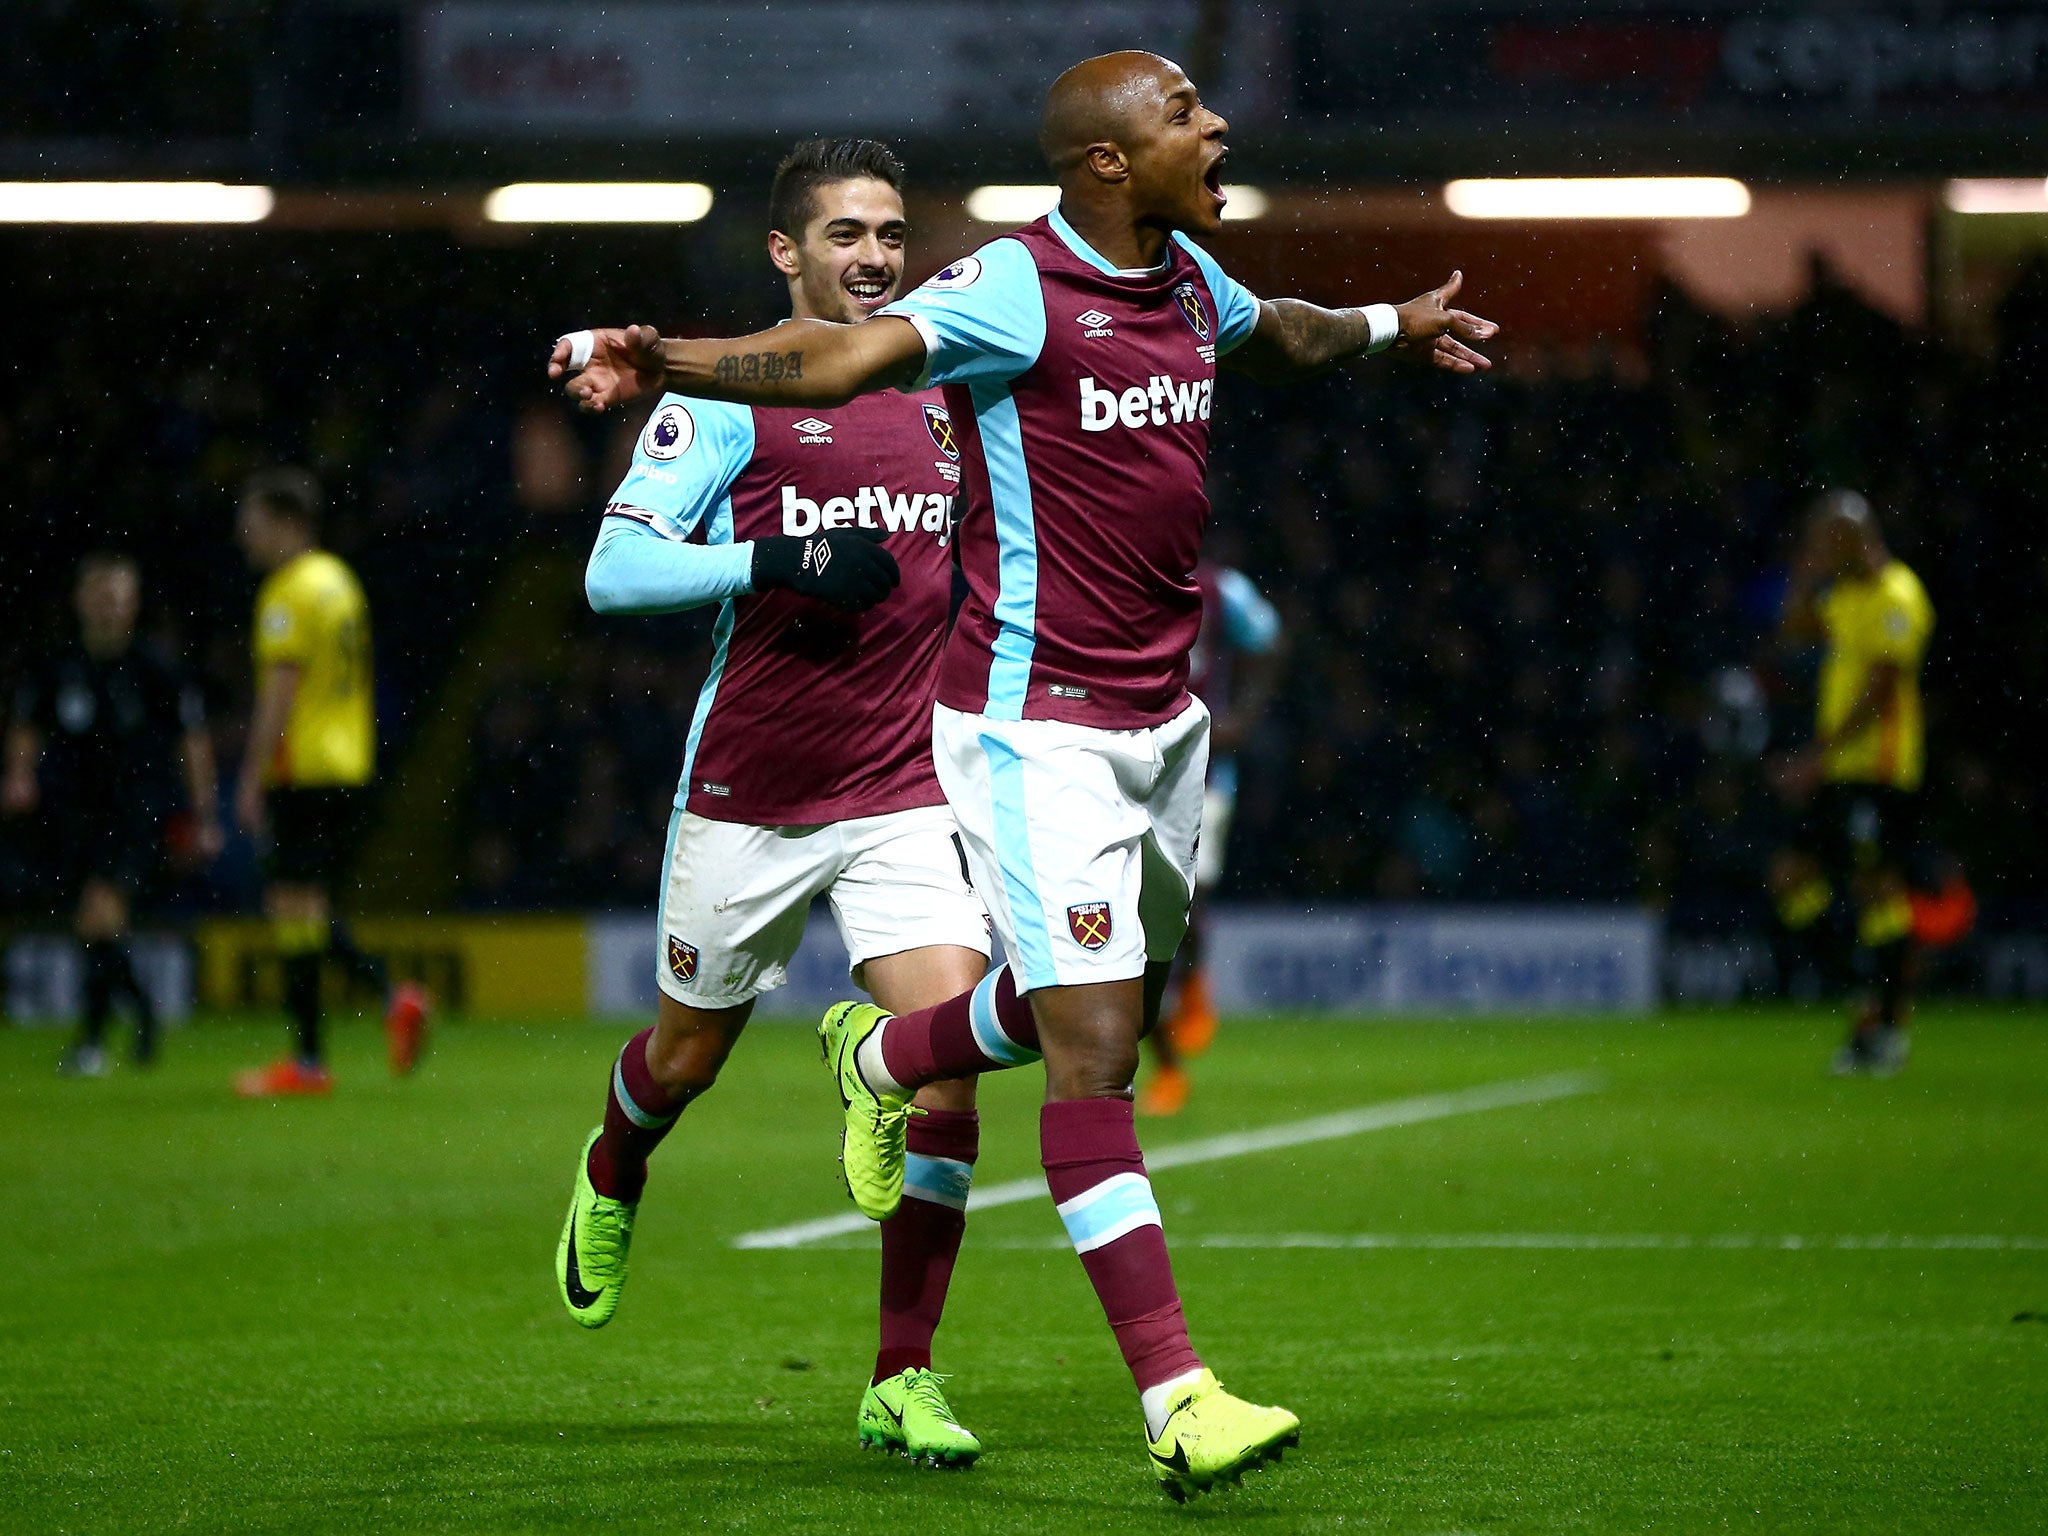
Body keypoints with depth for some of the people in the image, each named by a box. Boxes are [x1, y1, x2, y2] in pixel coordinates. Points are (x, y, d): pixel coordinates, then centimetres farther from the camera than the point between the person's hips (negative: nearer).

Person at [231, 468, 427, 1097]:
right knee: (308, 907, 15)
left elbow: (280, 690, -17)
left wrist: (252, 778, -15)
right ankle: (392, 995, 1)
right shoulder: (340, 580, 16)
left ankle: (307, 1061, -4)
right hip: (349, 770, 9)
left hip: (303, 774, -9)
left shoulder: (288, 591, -11)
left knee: (294, 907, -5)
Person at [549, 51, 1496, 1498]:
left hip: (1161, 716, 8)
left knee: (1111, 1007, 18)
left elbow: (1276, 334, 34)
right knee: (1095, 1045, -11)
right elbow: (842, 358, -29)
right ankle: (1176, 1398, -13)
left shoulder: (1189, 280, 10)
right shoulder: (1015, 290, -16)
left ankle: (881, 1058, 48)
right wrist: (663, 360, -45)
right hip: (1039, 724, -8)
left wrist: (1390, 326, 52)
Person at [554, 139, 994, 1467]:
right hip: (747, 796, -2)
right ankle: (613, 1178, 53)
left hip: (908, 793, 2)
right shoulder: (728, 390, -5)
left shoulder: (946, 386, 10)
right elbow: (615, 569, -13)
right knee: (689, 1056, 15)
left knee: (945, 1053, -15)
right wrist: (774, 566, -23)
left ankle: (904, 1379, -6)